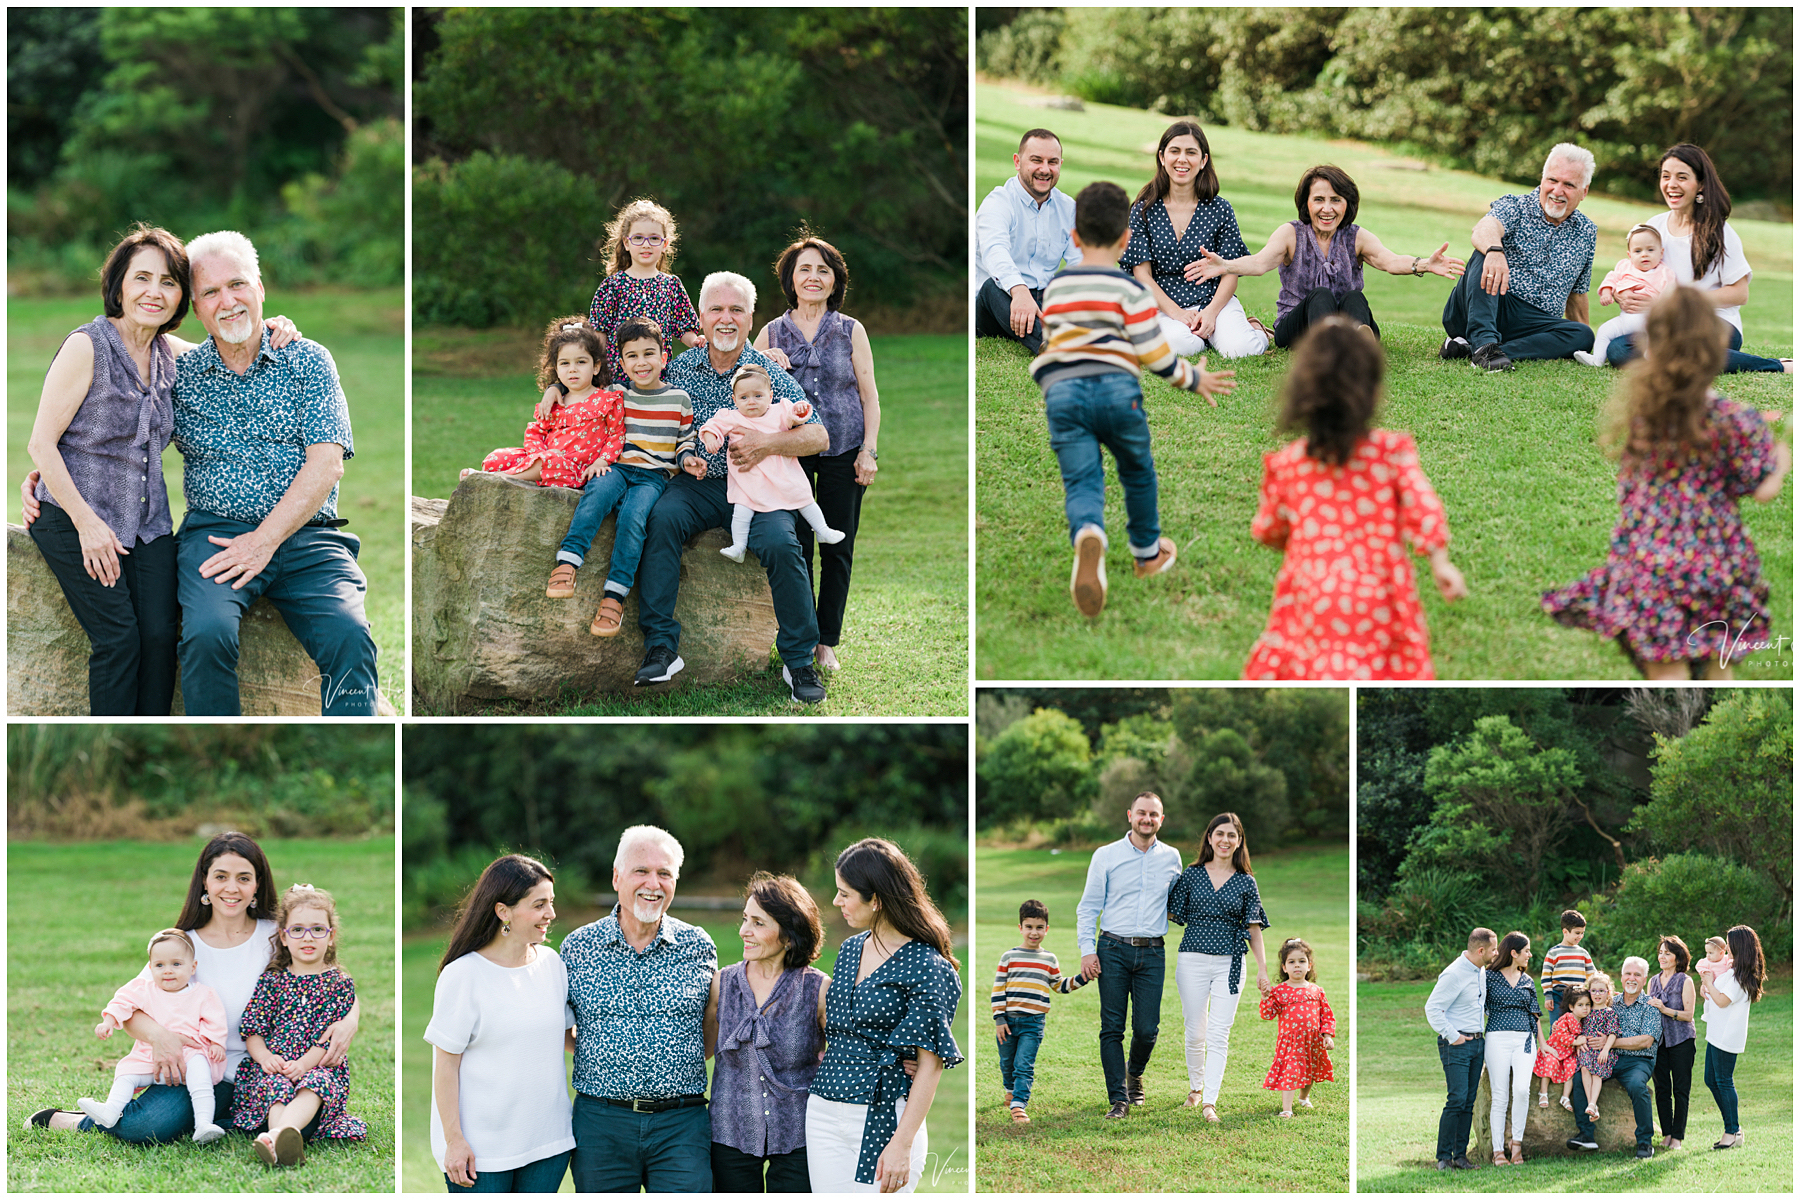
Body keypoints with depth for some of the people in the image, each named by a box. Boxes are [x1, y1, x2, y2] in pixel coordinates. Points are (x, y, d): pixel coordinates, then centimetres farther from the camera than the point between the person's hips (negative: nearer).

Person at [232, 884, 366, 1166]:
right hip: (273, 1066, 2)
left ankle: (278, 1134, -66)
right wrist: (264, 1056, -16)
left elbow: (331, 1037, -3)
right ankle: (282, 1146, -62)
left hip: (318, 1067, -2)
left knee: (316, 1083, -36)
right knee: (275, 1085, -32)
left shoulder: (340, 983, 8)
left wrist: (303, 1064, -19)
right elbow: (252, 1029, 6)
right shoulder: (272, 980, 13)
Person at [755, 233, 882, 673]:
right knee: (795, 548, -1)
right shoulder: (772, 334, 5)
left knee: (837, 550, 3)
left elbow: (869, 396, 6)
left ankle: (827, 643, 12)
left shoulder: (851, 331, 4)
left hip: (843, 452, 0)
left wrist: (869, 451, -2)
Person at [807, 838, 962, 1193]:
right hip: (824, 1112, 7)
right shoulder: (850, 950, 12)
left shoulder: (926, 967, -11)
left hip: (883, 1119, -7)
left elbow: (931, 1064, -14)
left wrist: (902, 1144, -19)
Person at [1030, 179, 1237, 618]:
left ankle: (1089, 537, -39)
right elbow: (1154, 354, -3)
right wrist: (1194, 379, 12)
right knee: (1137, 471, 22)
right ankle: (1147, 554, 38)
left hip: (1061, 390, 2)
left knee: (1081, 481, -5)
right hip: (1116, 388, -2)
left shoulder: (1054, 288, 17)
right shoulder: (1130, 290, 1)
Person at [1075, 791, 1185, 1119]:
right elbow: (1088, 906, 4)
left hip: (1152, 953, 1)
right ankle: (1119, 1099, 1)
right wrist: (1087, 950, -5)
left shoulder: (1171, 858, 10)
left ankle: (1134, 1074, 30)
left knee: (1146, 1029, -1)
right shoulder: (1106, 856, 3)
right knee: (1112, 1028, -4)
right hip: (1113, 950, -1)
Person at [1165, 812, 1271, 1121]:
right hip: (1193, 959, 0)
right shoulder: (1191, 874, 6)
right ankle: (1196, 1086, 27)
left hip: (1229, 964, 0)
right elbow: (1175, 914, 9)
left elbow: (1253, 928, 6)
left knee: (1219, 1034, -7)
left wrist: (1263, 969, 0)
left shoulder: (1246, 882, 7)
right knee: (1195, 1031, 4)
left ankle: (1210, 1101, -8)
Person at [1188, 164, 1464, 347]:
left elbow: (1389, 260, -14)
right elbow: (1261, 262, -17)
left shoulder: (1357, 238, 6)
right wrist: (1224, 266, -39)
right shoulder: (1291, 234, 3)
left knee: (1355, 298, -29)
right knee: (1320, 295, -31)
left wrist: (1423, 265, -37)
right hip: (1294, 327, -1)